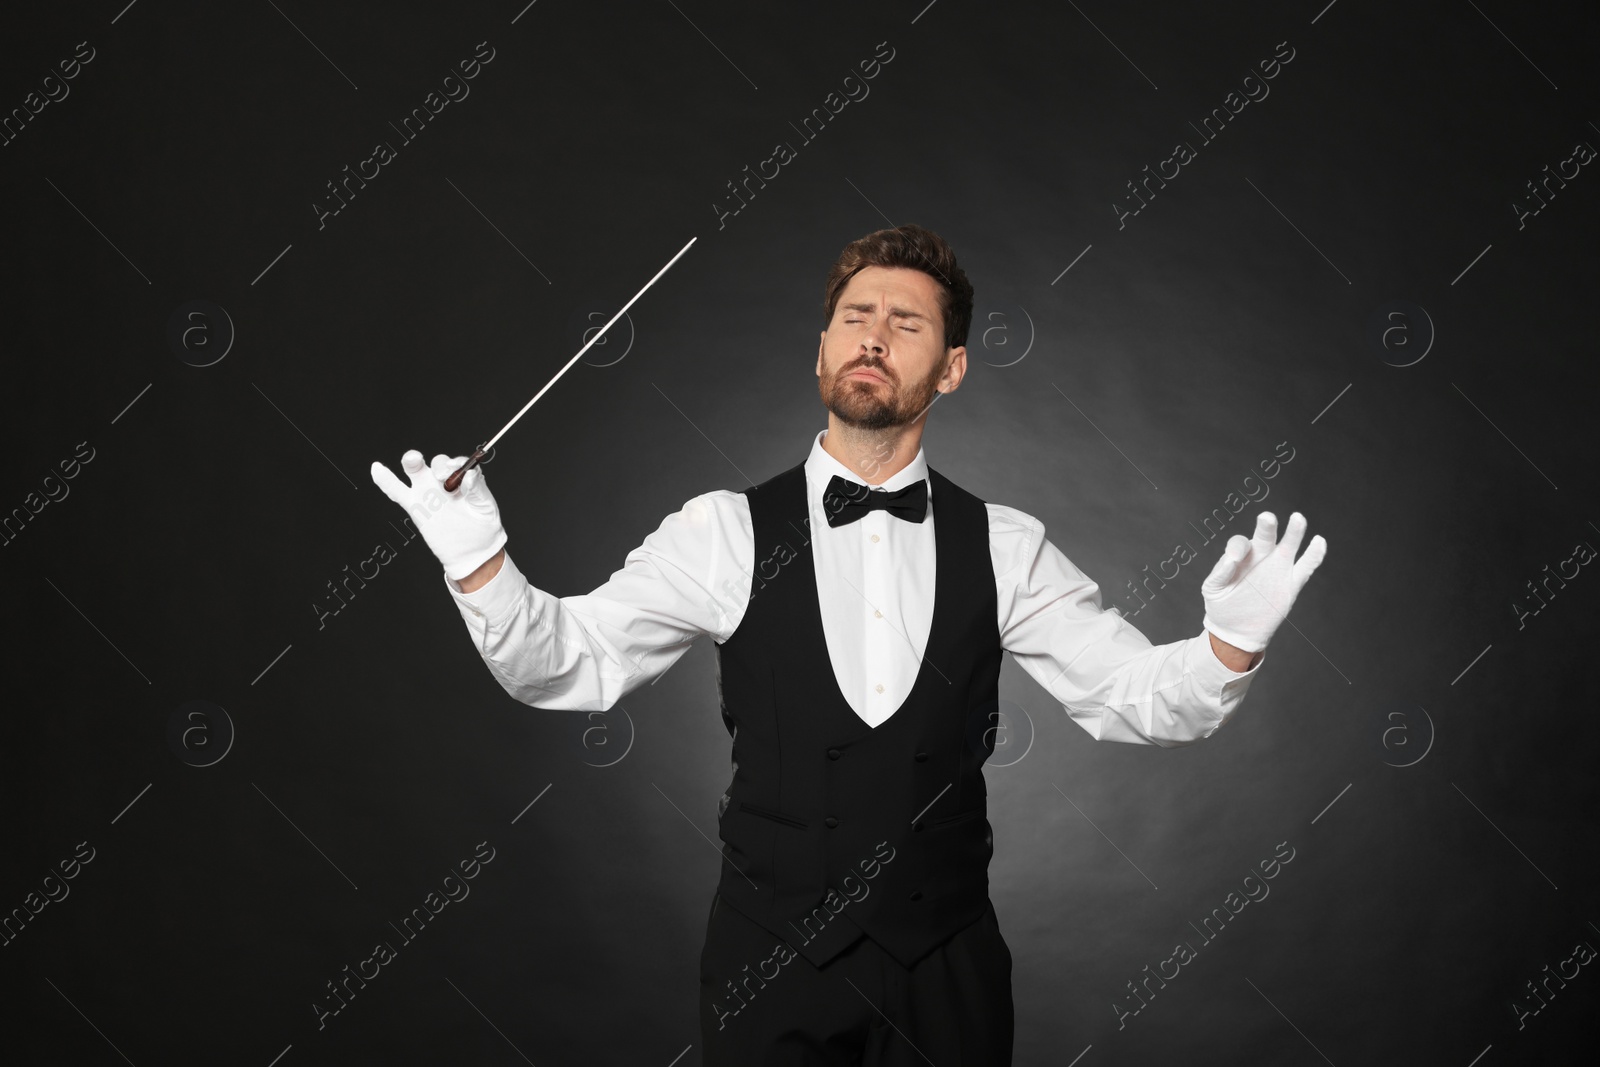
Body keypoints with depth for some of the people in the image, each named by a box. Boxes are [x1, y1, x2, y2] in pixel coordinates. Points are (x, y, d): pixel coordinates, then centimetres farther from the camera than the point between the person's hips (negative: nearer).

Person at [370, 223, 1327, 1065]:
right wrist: (479, 558, -22)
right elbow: (570, 664, -6)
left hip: (948, 969, 1)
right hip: (770, 962, -1)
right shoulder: (728, 533, -4)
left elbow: (1137, 694, -2)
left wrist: (1237, 640, -21)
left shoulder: (1003, 547, -1)